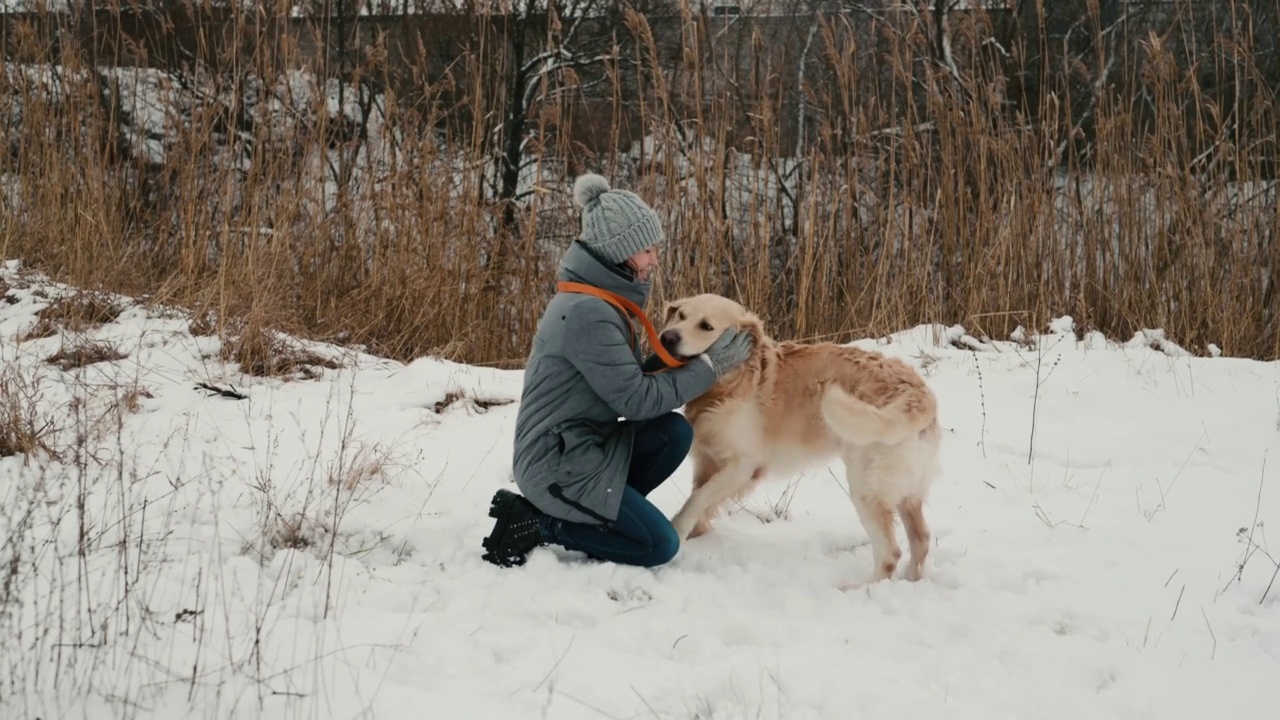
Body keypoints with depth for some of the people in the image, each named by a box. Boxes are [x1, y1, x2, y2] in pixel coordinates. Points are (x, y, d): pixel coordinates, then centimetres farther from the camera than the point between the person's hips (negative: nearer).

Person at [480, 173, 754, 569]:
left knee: (674, 432, -3)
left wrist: (681, 354, -2)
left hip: (582, 448, 9)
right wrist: (709, 367, -12)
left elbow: (627, 380, 11)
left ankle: (596, 510, 4)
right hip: (557, 464, -9)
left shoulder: (599, 300, 9)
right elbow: (634, 400, -20)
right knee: (658, 545, -8)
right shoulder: (587, 313, -22)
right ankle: (536, 523, -3)